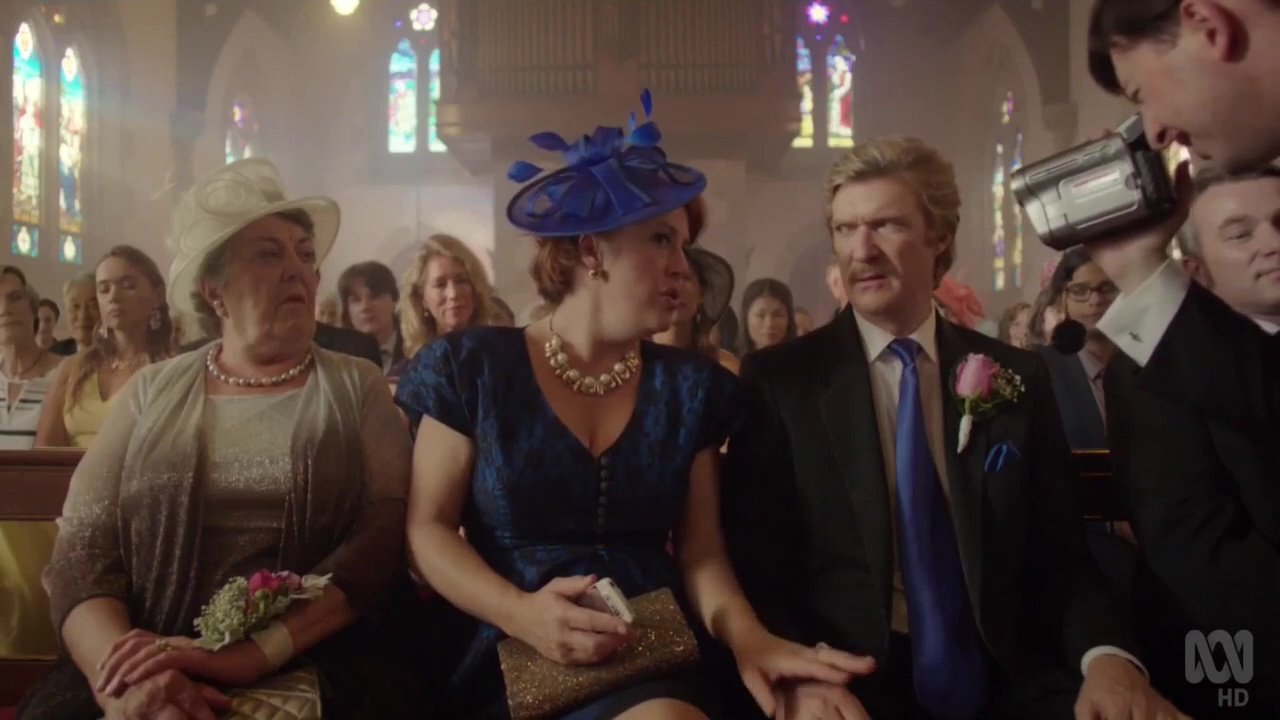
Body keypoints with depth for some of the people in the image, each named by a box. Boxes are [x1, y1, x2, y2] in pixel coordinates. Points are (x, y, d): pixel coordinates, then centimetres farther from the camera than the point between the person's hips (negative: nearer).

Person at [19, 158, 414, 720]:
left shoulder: (357, 387, 7)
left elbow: (383, 537, -5)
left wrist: (255, 654, -18)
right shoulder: (153, 391, 11)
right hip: (151, 665, 1)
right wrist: (120, 673, -17)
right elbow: (81, 549, 3)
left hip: (312, 667, -1)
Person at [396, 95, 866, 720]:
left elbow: (700, 552, 5)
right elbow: (427, 529, 0)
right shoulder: (472, 367, 0)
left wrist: (745, 634, -17)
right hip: (519, 664, -3)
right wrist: (519, 613, -19)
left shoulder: (692, 387, 8)